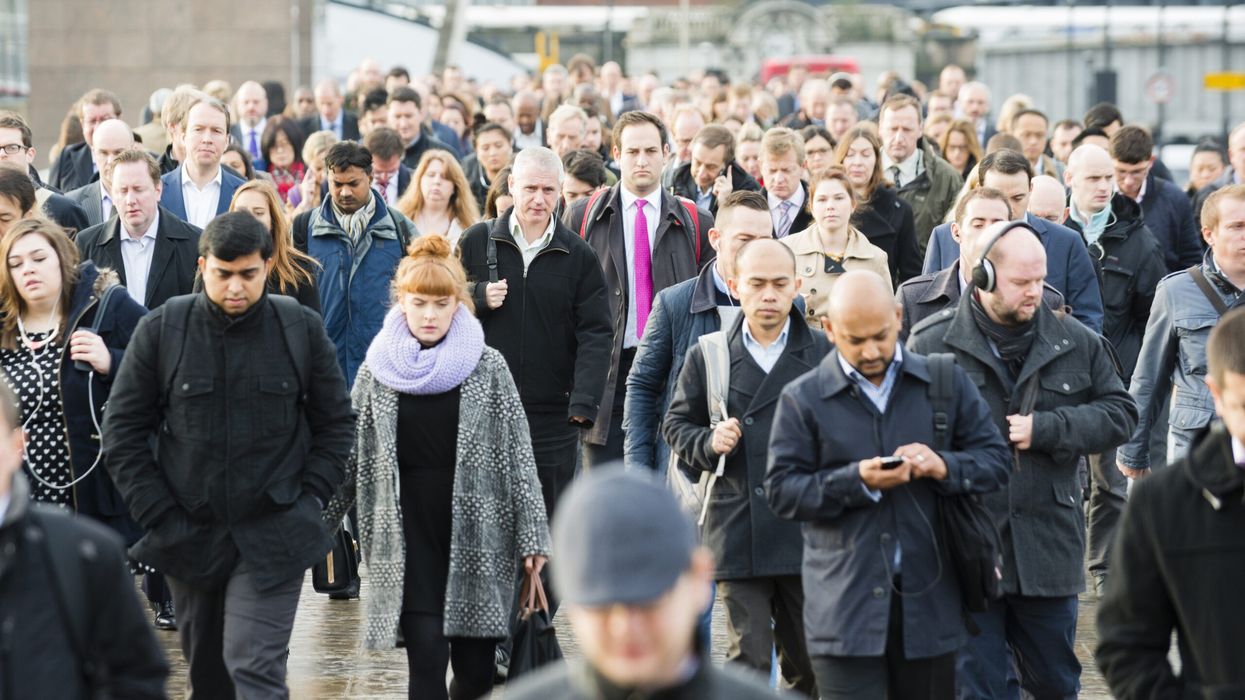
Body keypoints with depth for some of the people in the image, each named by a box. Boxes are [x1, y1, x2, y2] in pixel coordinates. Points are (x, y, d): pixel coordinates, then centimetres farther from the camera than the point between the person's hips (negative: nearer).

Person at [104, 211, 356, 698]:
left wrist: (308, 500, -1)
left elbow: (335, 423, 8)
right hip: (190, 531, 2)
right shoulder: (160, 331, -2)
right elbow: (123, 431, 2)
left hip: (273, 535, -2)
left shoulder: (302, 329, -1)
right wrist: (159, 515, -4)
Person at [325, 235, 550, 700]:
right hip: (408, 537, 0)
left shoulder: (486, 366, 0)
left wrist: (532, 535, -2)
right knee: (427, 657, -8)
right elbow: (350, 454, 11)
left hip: (475, 535, 0)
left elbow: (517, 454, 1)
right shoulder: (378, 369, 5)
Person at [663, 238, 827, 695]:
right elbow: (676, 425, 14)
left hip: (807, 533, 0)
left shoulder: (825, 354, 4)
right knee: (747, 661, -2)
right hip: (736, 534, 0)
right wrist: (709, 443, -6)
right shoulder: (708, 356, 7)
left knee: (808, 663, 9)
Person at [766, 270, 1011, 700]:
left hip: (929, 600, 3)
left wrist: (943, 467, -13)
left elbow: (995, 462, 8)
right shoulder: (802, 400, 2)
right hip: (845, 608, -3)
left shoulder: (946, 383, 8)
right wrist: (857, 480, -17)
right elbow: (781, 491, -3)